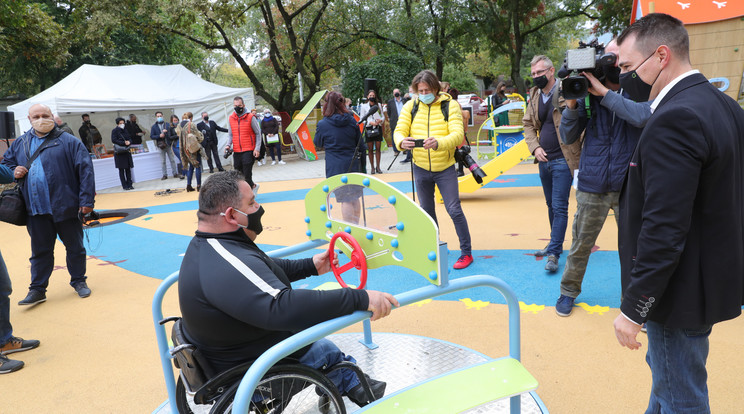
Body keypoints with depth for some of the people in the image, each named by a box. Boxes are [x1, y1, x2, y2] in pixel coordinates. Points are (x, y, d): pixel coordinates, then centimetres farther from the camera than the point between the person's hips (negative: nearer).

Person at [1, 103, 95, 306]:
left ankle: (79, 281, 26)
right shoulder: (20, 144, 11)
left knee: (75, 247, 9)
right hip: (36, 209, 4)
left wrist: (86, 200, -14)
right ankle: (37, 289, 22)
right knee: (40, 250, 12)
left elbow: (85, 170, -9)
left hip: (65, 206, -3)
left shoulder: (68, 141, -4)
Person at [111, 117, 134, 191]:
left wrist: (129, 142, -9)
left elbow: (130, 139, 14)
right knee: (121, 169, -1)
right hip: (119, 153, -5)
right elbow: (113, 140, -13)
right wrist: (124, 143, -18)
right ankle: (124, 185, 2)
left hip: (127, 151, 5)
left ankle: (129, 184, 10)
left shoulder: (125, 130, 13)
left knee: (128, 169, 5)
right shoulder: (115, 131, -3)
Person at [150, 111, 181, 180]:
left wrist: (166, 132, -17)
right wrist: (159, 136, -15)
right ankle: (165, 175, 10)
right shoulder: (154, 126, 4)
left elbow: (172, 133, 2)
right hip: (161, 146, -1)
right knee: (163, 161, 4)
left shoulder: (167, 124, 7)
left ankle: (175, 173, 10)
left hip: (168, 145, 1)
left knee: (172, 160, 4)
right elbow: (151, 136, 0)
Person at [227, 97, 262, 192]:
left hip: (248, 151, -5)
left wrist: (257, 148, -8)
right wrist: (229, 146, 4)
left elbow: (258, 133, 0)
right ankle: (252, 186, 30)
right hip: (236, 151, 5)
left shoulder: (250, 117, -4)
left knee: (247, 175, -9)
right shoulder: (231, 118, 10)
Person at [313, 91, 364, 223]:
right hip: (353, 164, 4)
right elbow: (359, 142, 8)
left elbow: (317, 143, 5)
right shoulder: (351, 121, -1)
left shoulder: (323, 124, -11)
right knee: (354, 197, 15)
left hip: (335, 167, -4)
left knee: (344, 199, 0)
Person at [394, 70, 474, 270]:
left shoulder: (450, 105, -8)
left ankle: (466, 252, 9)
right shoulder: (410, 106, 1)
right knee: (427, 211, 15)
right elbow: (399, 130, -5)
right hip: (421, 168, 4)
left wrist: (439, 143, -40)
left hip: (445, 167, -4)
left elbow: (457, 134, -19)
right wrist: (402, 142, -30)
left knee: (454, 210, -4)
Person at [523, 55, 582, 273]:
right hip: (544, 160, 7)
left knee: (559, 206, -5)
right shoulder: (534, 95, 8)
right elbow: (528, 124, 13)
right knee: (551, 205, 17)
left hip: (562, 160, -7)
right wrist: (535, 147, 1)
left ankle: (554, 253, -1)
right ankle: (555, 244, 32)